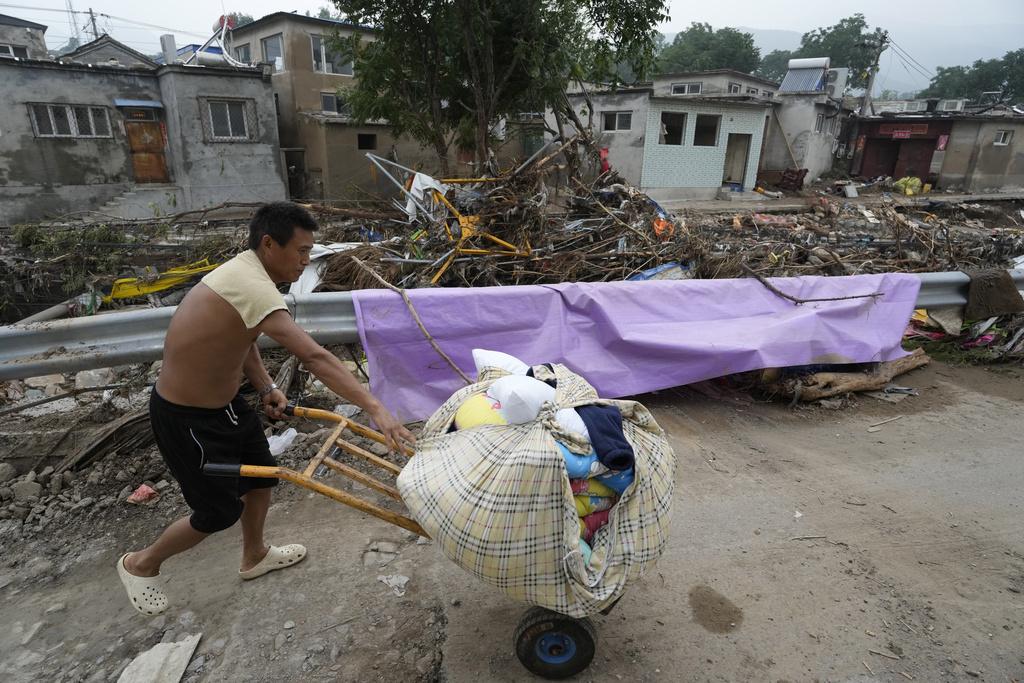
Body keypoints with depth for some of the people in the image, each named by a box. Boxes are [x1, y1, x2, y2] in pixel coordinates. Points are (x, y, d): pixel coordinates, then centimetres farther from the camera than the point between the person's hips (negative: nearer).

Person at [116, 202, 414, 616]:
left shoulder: (245, 270, -1)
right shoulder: (251, 286, -33)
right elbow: (313, 357, -43)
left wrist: (265, 387, -3)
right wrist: (374, 407, -46)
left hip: (223, 400, 9)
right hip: (187, 418, -9)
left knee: (262, 475, 19)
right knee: (221, 510, 9)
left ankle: (255, 557, 45)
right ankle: (140, 564, 37)